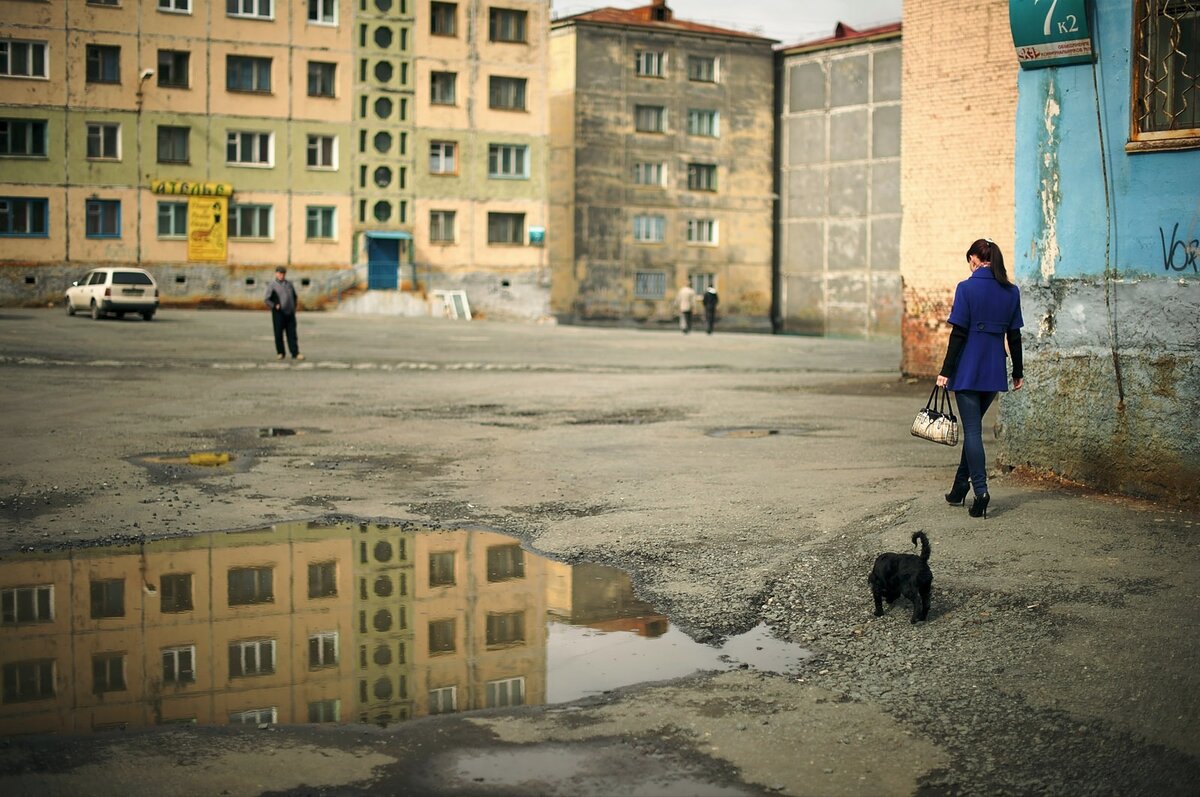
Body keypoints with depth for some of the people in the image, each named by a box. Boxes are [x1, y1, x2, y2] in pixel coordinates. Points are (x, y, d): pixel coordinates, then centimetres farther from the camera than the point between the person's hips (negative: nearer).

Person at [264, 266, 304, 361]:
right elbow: (267, 300, -4)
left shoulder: (289, 284, 15)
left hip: (290, 313, 4)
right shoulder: (272, 285, 0)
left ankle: (295, 353, -4)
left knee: (292, 334, -1)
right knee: (279, 334, 1)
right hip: (278, 314, -4)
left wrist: (294, 307, 15)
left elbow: (294, 296, 27)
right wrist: (275, 306, -17)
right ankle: (280, 353, 13)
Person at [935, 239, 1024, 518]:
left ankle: (980, 490, -13)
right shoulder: (1011, 292, 4)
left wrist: (946, 371, -8)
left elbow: (958, 333, -13)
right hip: (994, 373, 5)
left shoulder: (967, 288, -10)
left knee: (972, 429, -1)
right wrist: (1018, 372, 15)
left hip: (968, 370, -5)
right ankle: (959, 488, 23)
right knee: (974, 426, 17)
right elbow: (1014, 335, 7)